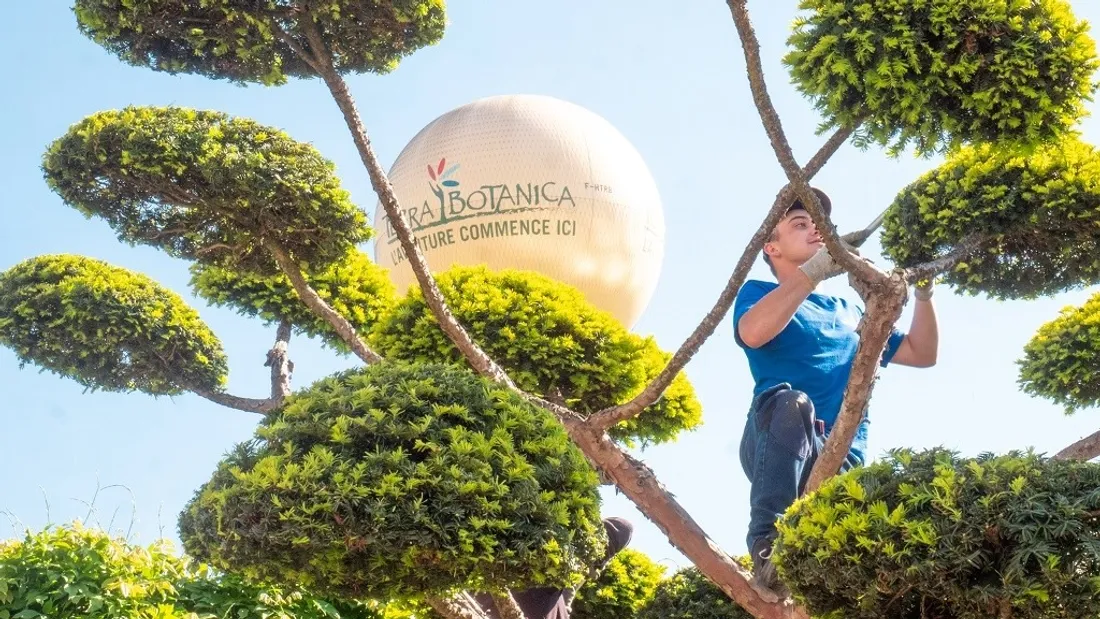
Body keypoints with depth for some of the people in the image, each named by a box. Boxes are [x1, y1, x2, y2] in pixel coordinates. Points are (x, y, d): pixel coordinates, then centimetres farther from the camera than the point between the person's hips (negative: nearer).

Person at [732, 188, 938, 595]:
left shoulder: (848, 312, 31)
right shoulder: (758, 292, 14)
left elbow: (922, 354, 29)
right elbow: (753, 333, -12)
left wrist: (923, 291, 17)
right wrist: (815, 269, -13)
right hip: (778, 448, -3)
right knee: (791, 401, -40)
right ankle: (768, 548, -39)